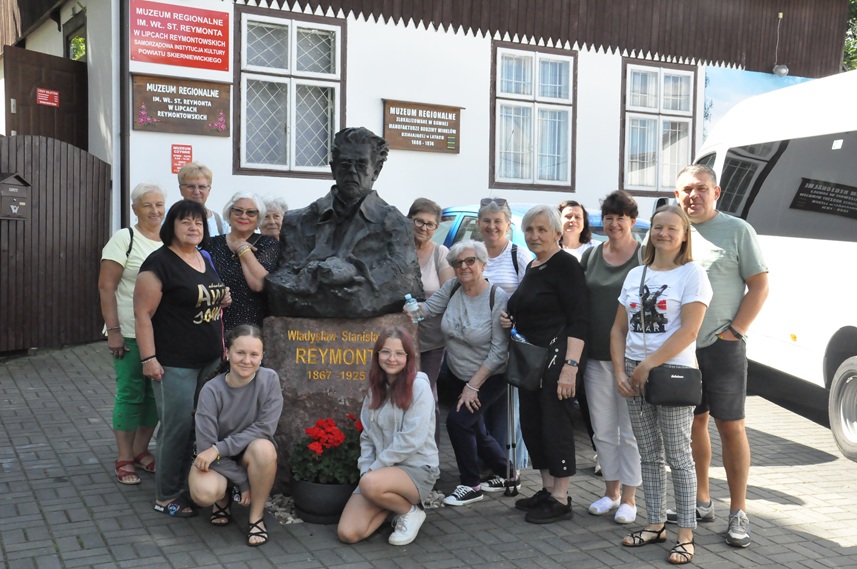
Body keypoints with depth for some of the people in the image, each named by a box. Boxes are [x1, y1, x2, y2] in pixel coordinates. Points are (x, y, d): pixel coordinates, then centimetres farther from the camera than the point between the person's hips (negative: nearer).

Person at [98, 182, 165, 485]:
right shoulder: (124, 239, -7)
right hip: (131, 334, -5)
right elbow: (106, 286, -10)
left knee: (155, 393, 10)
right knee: (130, 394, 1)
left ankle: (141, 451, 24)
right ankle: (124, 459, 13)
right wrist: (113, 330, -15)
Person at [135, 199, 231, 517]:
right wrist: (149, 358, -19)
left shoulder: (207, 260, 12)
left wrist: (223, 300, 9)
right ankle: (166, 497, 10)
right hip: (174, 364, -7)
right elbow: (143, 314, -15)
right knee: (178, 427, -3)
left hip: (210, 360, 8)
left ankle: (190, 487, 24)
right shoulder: (160, 263, -12)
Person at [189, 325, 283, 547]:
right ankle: (223, 498, 8)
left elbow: (264, 429, -20)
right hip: (217, 460, -1)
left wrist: (219, 449, -27)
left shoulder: (269, 379, -17)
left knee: (263, 448, -35)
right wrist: (242, 482, -20)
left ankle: (256, 517, -12)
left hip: (250, 454, 1)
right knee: (203, 493, -32)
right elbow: (206, 445, -19)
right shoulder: (212, 390, -19)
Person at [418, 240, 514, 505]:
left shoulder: (497, 298, -21)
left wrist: (473, 386, -22)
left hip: (490, 377, -6)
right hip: (458, 374, 7)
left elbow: (499, 350, -22)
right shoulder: (452, 288, -4)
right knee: (475, 430, 13)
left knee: (457, 420, -17)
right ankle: (507, 474, 35)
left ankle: (470, 485, -1)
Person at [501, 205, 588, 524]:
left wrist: (570, 365, -24)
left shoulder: (566, 265, -11)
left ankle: (561, 500, 6)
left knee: (555, 425, -4)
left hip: (557, 356, -9)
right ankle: (547, 490, 25)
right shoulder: (531, 267, 15)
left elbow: (579, 321, -17)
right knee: (531, 424, 12)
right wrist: (510, 321, 7)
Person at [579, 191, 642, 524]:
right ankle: (611, 491, 26)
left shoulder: (646, 256, -5)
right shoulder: (591, 256, 9)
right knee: (603, 430, 12)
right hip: (596, 356, 5)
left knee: (631, 430, 4)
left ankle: (629, 498, 15)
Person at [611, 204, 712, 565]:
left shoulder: (692, 274, -5)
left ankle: (685, 535, 5)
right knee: (649, 456, 12)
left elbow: (689, 330, -14)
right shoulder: (635, 275, 12)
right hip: (635, 376, 6)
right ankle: (656, 525, 22)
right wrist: (620, 372, -1)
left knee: (678, 457, -1)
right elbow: (619, 329, 12)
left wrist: (648, 365, -15)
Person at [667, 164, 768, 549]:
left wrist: (734, 332, -10)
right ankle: (700, 502, 25)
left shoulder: (737, 230, -2)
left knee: (730, 427, -1)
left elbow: (759, 286, -3)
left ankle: (738, 513, 8)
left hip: (723, 347, -4)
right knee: (694, 423, 13)